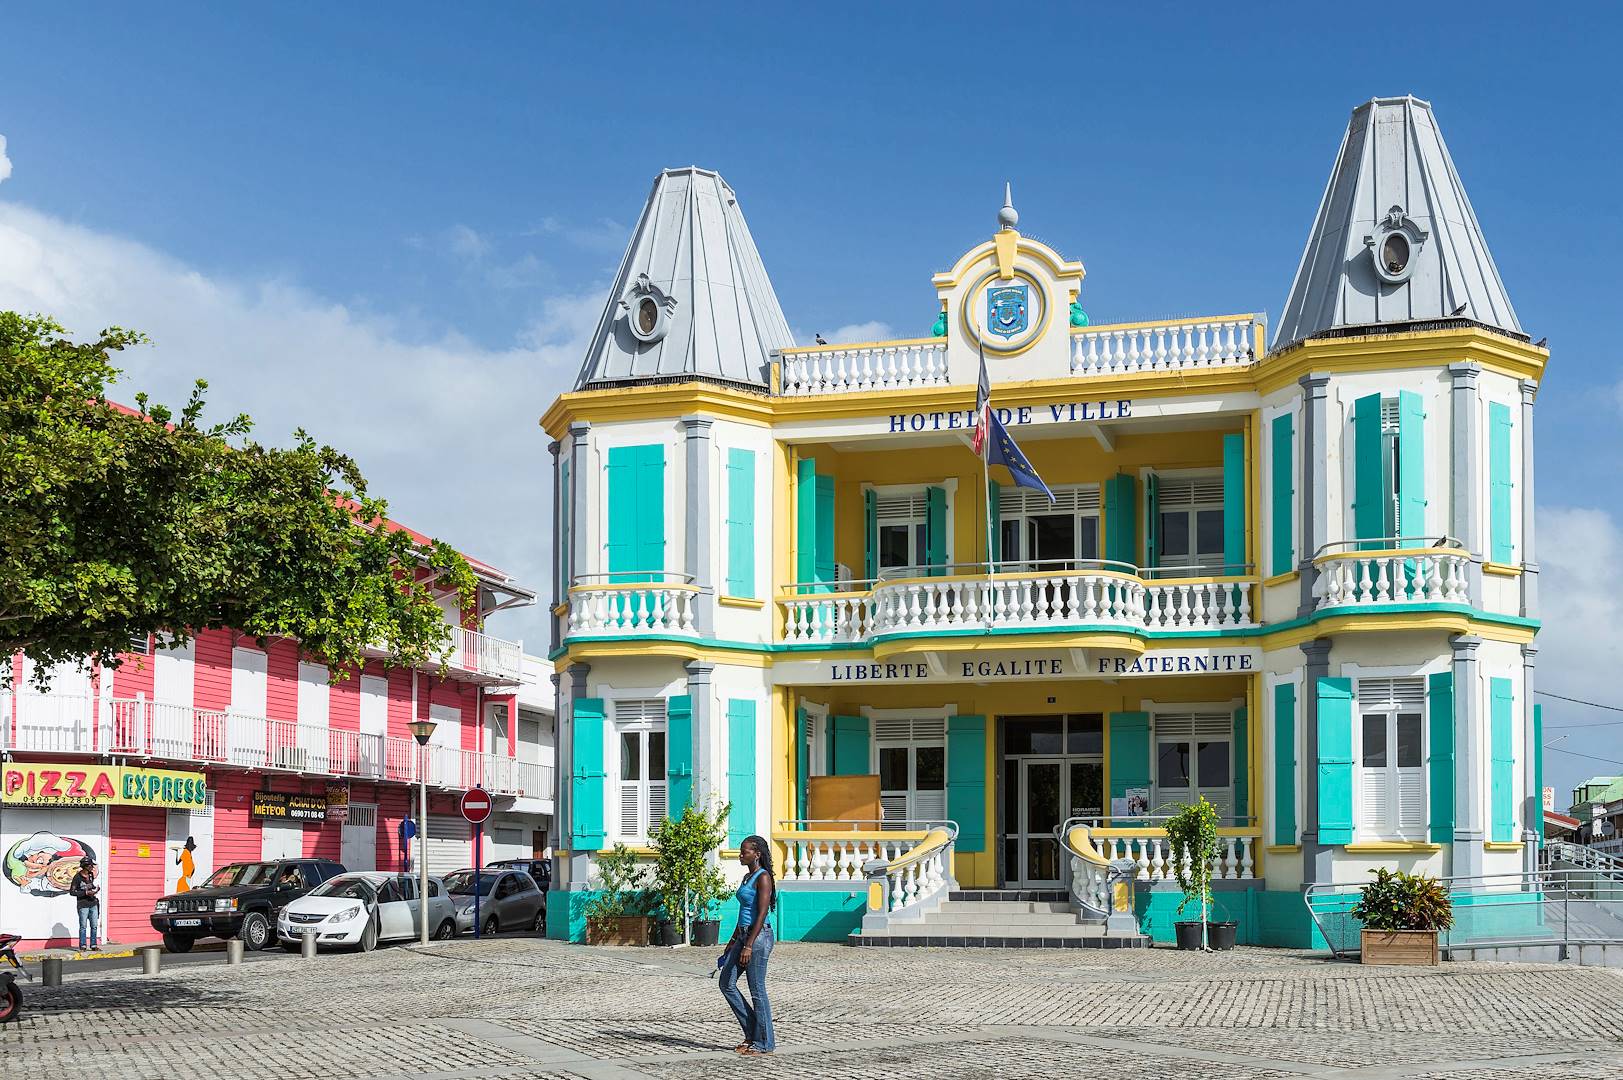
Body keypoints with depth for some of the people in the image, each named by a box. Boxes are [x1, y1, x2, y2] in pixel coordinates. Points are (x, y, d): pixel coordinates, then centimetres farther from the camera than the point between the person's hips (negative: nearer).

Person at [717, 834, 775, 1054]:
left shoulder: (763, 878, -12)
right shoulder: (747, 877, 16)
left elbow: (762, 913, -18)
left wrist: (749, 946, -23)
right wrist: (732, 942, 23)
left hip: (759, 936, -10)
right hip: (743, 935, 10)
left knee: (757, 991, -3)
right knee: (727, 984, 7)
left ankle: (764, 1043, 5)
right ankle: (752, 1032, 15)